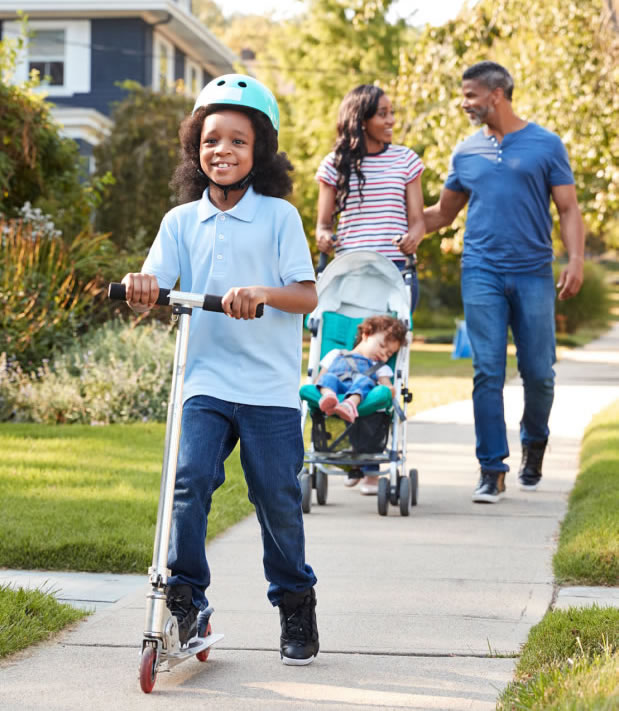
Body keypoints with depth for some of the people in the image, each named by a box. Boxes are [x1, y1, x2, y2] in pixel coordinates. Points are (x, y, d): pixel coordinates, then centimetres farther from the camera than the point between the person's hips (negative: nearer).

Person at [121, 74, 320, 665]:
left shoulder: (279, 216, 1)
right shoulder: (181, 222, 9)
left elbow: (307, 295, -7)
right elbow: (151, 293, 0)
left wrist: (260, 293, -26)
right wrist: (139, 286, -24)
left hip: (270, 388, -2)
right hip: (206, 382, 2)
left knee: (277, 496, 3)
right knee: (190, 479, -15)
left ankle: (295, 604, 22)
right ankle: (184, 598, -2)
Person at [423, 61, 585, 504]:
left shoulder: (546, 145, 4)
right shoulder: (466, 152, 12)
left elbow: (568, 209, 3)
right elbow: (443, 214, 22)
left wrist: (576, 259, -11)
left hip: (533, 274, -2)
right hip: (482, 273, 2)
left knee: (539, 372, 1)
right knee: (488, 372, -4)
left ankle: (534, 442, 29)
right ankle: (493, 469, 0)